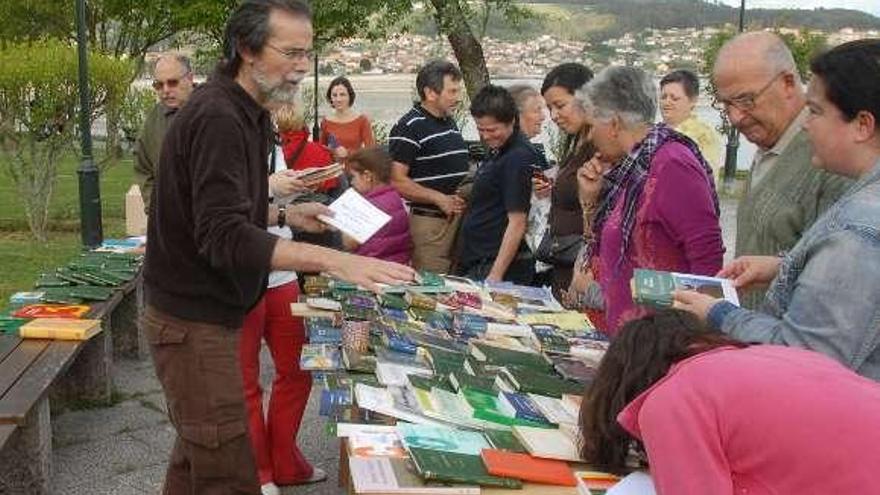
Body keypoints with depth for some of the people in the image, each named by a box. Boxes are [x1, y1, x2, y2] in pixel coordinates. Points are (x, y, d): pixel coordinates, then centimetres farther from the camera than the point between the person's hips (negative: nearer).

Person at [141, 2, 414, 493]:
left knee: (199, 451, 21)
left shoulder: (246, 113, 12)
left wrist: (285, 215, 10)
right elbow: (224, 237, -31)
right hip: (193, 320, -10)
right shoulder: (218, 118, -21)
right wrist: (332, 259, -38)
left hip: (210, 309, 10)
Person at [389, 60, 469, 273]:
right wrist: (439, 198, -20)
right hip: (429, 222, -8)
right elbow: (397, 181, -17)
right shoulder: (409, 127, -11)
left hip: (459, 216, 8)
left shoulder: (450, 123, 17)